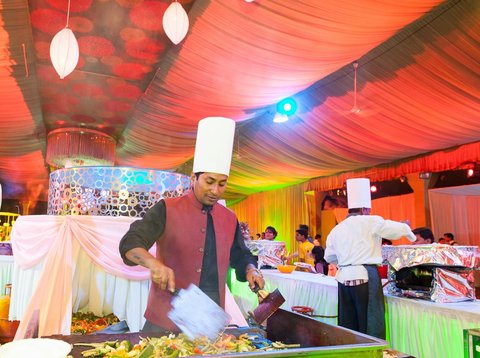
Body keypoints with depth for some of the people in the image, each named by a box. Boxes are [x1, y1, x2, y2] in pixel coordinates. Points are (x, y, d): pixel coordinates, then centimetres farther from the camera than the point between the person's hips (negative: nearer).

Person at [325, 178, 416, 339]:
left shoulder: (336, 229, 13)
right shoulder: (370, 222, -3)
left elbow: (329, 257, 20)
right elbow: (399, 228, 1)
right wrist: (410, 234, 22)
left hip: (343, 278, 6)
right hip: (365, 277, -6)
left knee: (348, 325, 12)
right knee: (370, 324, 1)